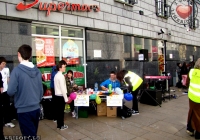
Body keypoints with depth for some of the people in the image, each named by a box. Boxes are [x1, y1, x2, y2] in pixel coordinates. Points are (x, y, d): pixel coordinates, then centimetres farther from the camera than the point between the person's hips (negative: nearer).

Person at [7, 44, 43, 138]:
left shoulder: (17, 70, -14)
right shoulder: (37, 71, 1)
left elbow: (11, 91, -17)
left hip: (24, 110, -5)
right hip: (36, 108, 5)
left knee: (29, 136, 7)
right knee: (33, 134, 23)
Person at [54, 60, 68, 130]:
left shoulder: (56, 75, 11)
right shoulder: (61, 76, -17)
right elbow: (63, 88, -20)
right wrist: (66, 98, -14)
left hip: (57, 96, 9)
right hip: (61, 96, -9)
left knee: (58, 110, 14)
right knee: (61, 111, 2)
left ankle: (59, 125, 25)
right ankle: (62, 126, 13)